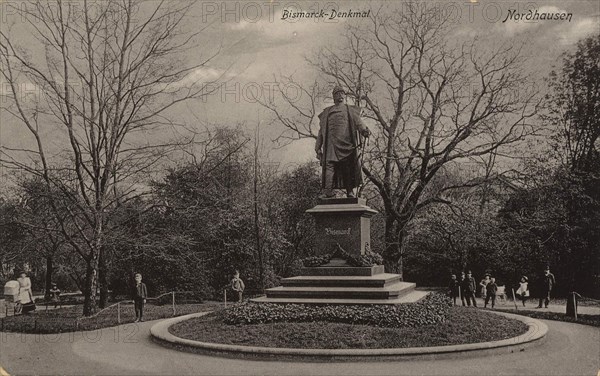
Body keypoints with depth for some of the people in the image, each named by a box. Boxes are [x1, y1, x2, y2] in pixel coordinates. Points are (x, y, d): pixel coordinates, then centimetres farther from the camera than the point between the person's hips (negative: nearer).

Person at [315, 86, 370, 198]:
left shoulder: (350, 110, 18)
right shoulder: (326, 112, 21)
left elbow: (358, 122, 3)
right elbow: (321, 131, 19)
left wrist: (364, 130, -21)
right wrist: (318, 148, 11)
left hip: (346, 142, 0)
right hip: (331, 142, 0)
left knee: (348, 166, -5)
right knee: (329, 164, -14)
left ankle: (350, 190, -2)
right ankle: (328, 190, -20)